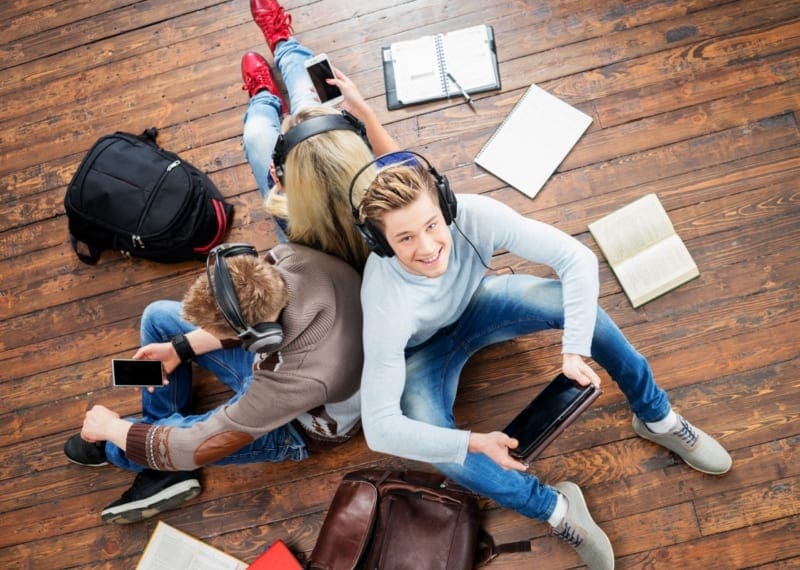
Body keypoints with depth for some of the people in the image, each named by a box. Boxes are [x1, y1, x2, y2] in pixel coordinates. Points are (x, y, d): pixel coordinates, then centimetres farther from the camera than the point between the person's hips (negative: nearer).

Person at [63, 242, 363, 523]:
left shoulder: (296, 378, -45)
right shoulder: (285, 257, -29)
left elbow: (197, 447, -30)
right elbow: (246, 319, -3)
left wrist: (111, 428, -15)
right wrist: (180, 348, -9)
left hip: (295, 423, -6)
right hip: (273, 354, 6)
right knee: (158, 317, 3)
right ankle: (166, 465, 13)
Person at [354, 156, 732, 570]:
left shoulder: (475, 216, -34)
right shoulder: (386, 303, -39)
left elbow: (578, 259, -28)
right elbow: (379, 427, -35)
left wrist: (575, 350, -37)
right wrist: (473, 443, -46)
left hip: (473, 305, 3)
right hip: (423, 350, -2)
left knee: (571, 301, -23)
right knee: (439, 451, -29)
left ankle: (656, 418, 1)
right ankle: (555, 507, -1)